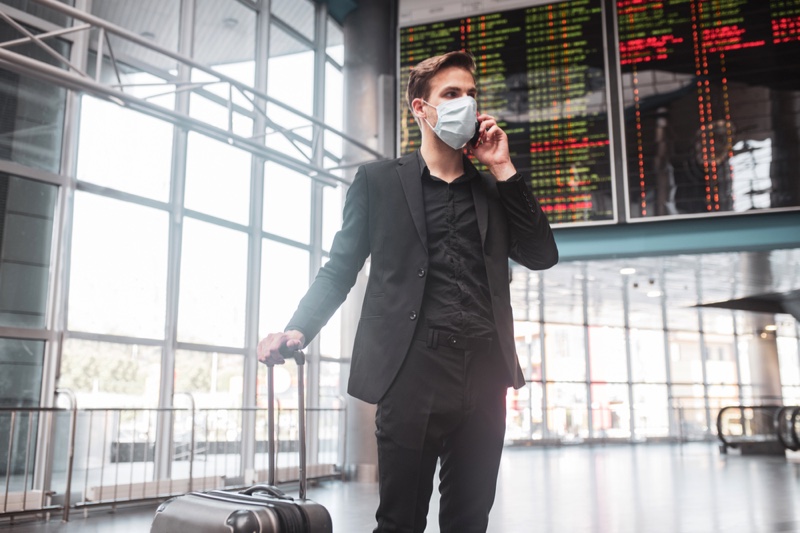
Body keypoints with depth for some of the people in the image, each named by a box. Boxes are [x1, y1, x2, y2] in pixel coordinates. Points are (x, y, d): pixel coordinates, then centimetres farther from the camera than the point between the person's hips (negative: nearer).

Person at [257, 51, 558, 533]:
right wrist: (298, 331, -11)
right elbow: (340, 269, 5)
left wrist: (503, 170, 5)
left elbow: (542, 255, 8)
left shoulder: (492, 189, 17)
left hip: (484, 372, 4)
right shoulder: (379, 180, 8)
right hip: (414, 368, -3)